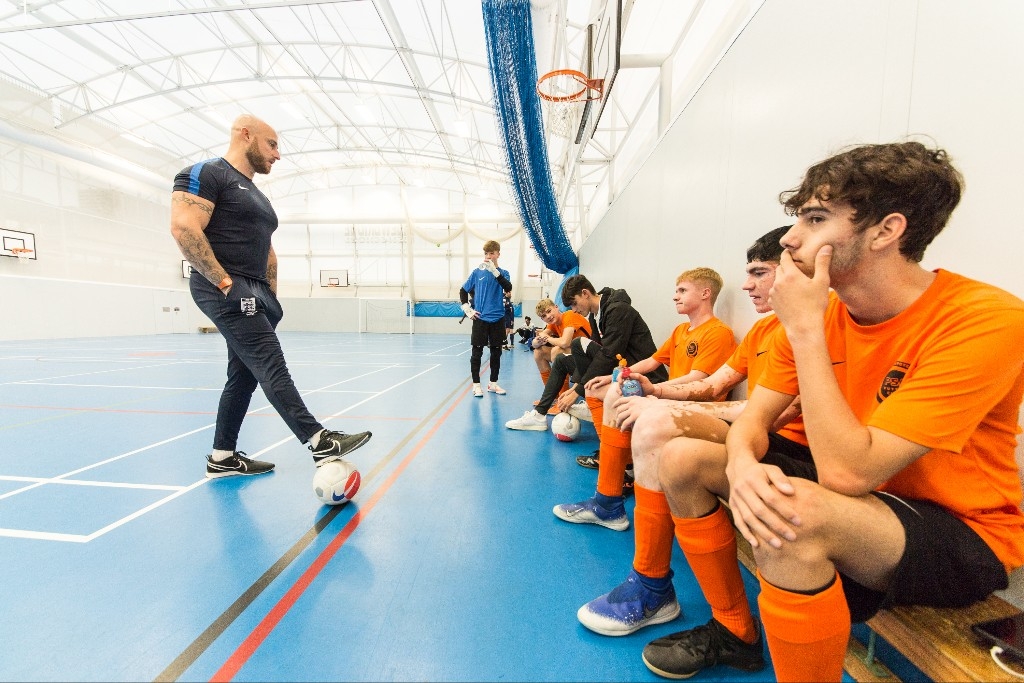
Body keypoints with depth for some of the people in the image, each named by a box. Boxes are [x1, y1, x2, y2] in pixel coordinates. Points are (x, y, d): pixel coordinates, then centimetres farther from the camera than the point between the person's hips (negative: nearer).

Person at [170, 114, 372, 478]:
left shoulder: (257, 195, 24)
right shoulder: (205, 173, -4)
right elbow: (183, 228, -17)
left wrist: (271, 295, 16)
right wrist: (225, 282, -20)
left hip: (255, 295, 9)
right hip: (227, 292, -9)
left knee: (244, 376, 10)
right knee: (272, 368, -17)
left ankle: (222, 457, 22)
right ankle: (321, 443, -19)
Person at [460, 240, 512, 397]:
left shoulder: (503, 273, 4)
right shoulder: (477, 272, 3)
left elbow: (508, 288, -17)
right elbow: (463, 291, 10)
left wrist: (494, 271, -25)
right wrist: (467, 309, -2)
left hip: (498, 319, 2)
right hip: (480, 319, -1)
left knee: (496, 352, 9)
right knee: (477, 353, 0)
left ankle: (493, 383, 22)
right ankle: (476, 384, 11)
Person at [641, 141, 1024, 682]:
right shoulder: (818, 314, -5)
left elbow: (847, 472, -32)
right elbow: (754, 418, -5)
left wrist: (804, 327, -28)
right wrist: (741, 464, -29)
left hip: (964, 535, -6)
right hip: (855, 494, 7)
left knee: (787, 517, -38)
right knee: (682, 460, -5)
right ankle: (734, 632, 13)